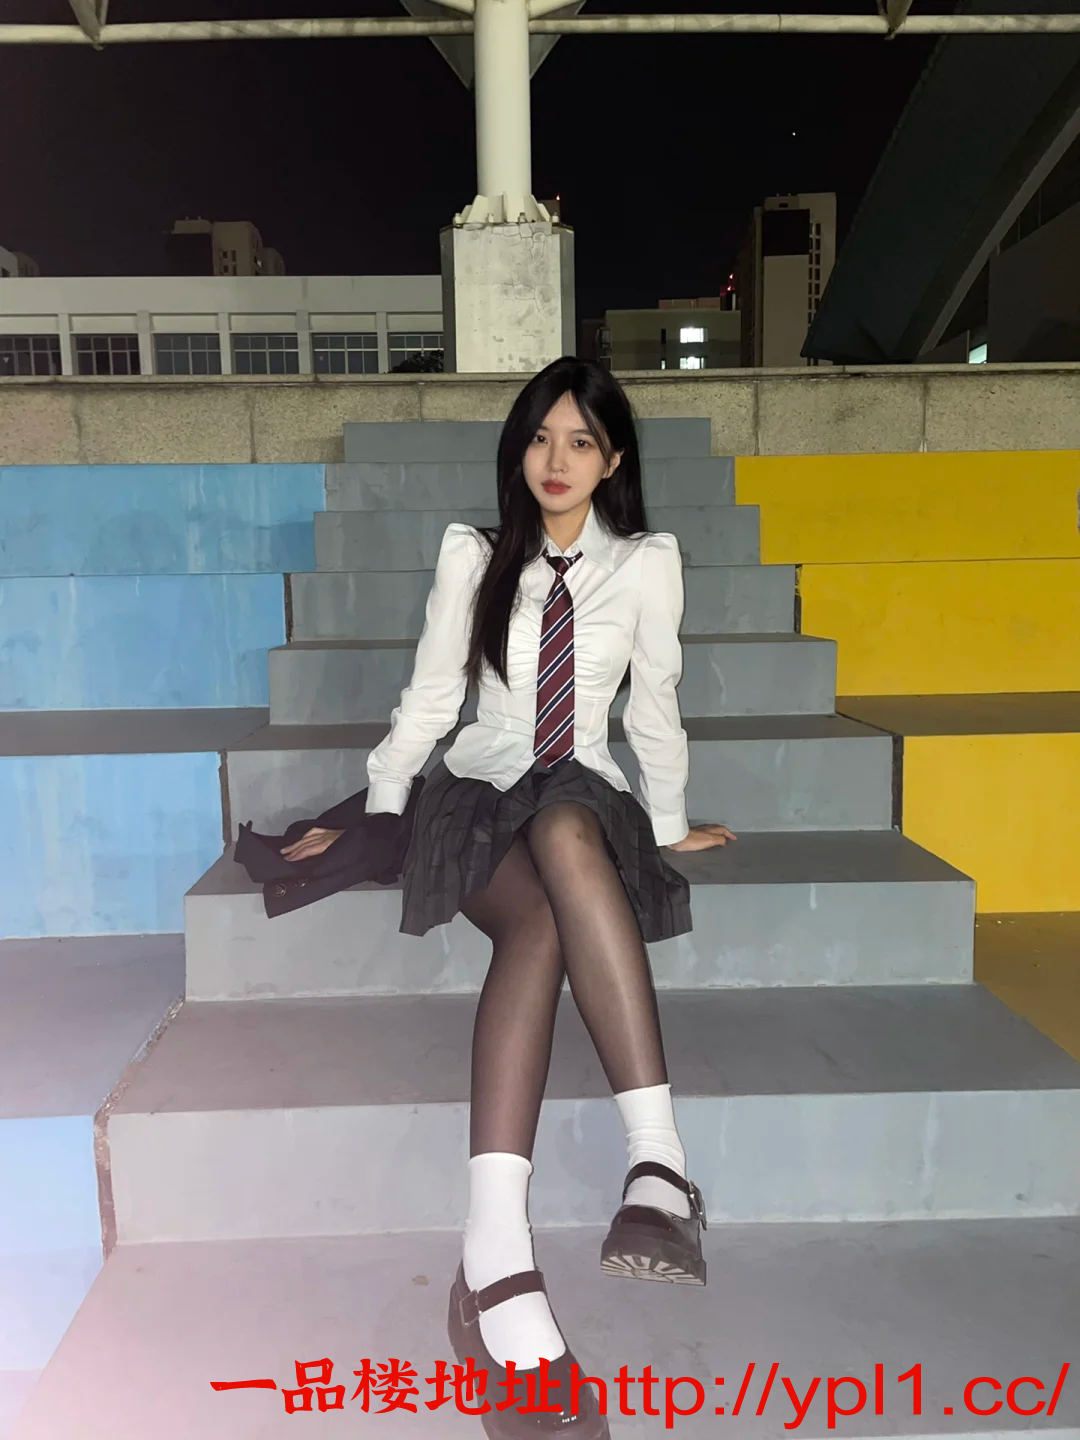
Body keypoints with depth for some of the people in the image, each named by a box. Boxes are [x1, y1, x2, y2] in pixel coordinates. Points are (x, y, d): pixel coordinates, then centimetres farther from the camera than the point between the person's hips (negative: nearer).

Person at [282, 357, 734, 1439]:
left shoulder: (646, 564, 6)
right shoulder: (472, 556, 6)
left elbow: (654, 705, 12)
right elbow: (429, 699, 10)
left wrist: (670, 824, 18)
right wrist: (373, 813, 8)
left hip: (588, 804, 0)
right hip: (479, 798, 0)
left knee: (563, 834, -40)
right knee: (540, 918, -36)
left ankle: (655, 1160, -44)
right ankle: (496, 1258, -47)